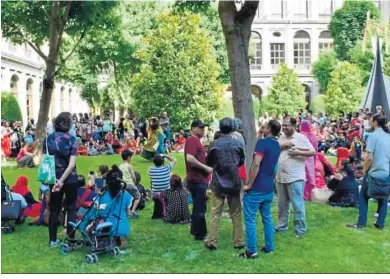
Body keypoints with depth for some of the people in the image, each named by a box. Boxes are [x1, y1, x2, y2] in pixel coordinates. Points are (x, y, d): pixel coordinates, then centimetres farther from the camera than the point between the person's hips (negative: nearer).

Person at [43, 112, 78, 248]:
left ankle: (53, 240, 18)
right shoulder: (71, 139, -10)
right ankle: (71, 239, 10)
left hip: (53, 178, 3)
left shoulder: (48, 138, -1)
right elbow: (72, 164, -17)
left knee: (54, 209, 12)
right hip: (70, 179, -3)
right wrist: (61, 180, -15)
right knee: (71, 208, 8)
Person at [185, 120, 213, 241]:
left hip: (199, 179, 10)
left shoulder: (196, 141, 18)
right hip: (197, 180, -10)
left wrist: (206, 167, 14)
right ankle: (200, 234, 4)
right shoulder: (192, 140, -14)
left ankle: (196, 231, 25)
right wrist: (206, 167, -21)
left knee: (198, 207, 17)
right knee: (200, 208, -3)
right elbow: (189, 158, -28)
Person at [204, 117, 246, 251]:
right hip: (234, 183, 1)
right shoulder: (239, 144, -6)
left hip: (218, 184, -1)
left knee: (215, 215, 6)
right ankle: (238, 241, 17)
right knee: (236, 215, 11)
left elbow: (208, 163, 5)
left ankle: (211, 242, 9)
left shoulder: (214, 144, -10)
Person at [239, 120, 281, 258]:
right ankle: (269, 247, 21)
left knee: (250, 219, 0)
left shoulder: (262, 142, -16)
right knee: (267, 217, 16)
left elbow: (256, 165, -24)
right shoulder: (277, 145, 10)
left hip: (256, 188, -8)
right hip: (269, 188, 8)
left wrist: (249, 184, -17)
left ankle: (251, 251, 2)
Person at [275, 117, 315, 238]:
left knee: (297, 205, -1)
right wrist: (283, 145, -12)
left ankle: (300, 229, 9)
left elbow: (313, 152, -9)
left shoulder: (301, 137, -6)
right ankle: (281, 226, 28)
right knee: (282, 204, 16)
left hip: (295, 177, -6)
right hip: (281, 177, 6)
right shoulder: (281, 137, 12)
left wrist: (298, 152, -19)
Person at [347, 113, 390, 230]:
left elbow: (369, 157, -15)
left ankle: (361, 223, 8)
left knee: (363, 197, 8)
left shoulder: (373, 135, -11)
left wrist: (364, 170, -3)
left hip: (374, 173, -5)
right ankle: (380, 224, 17)